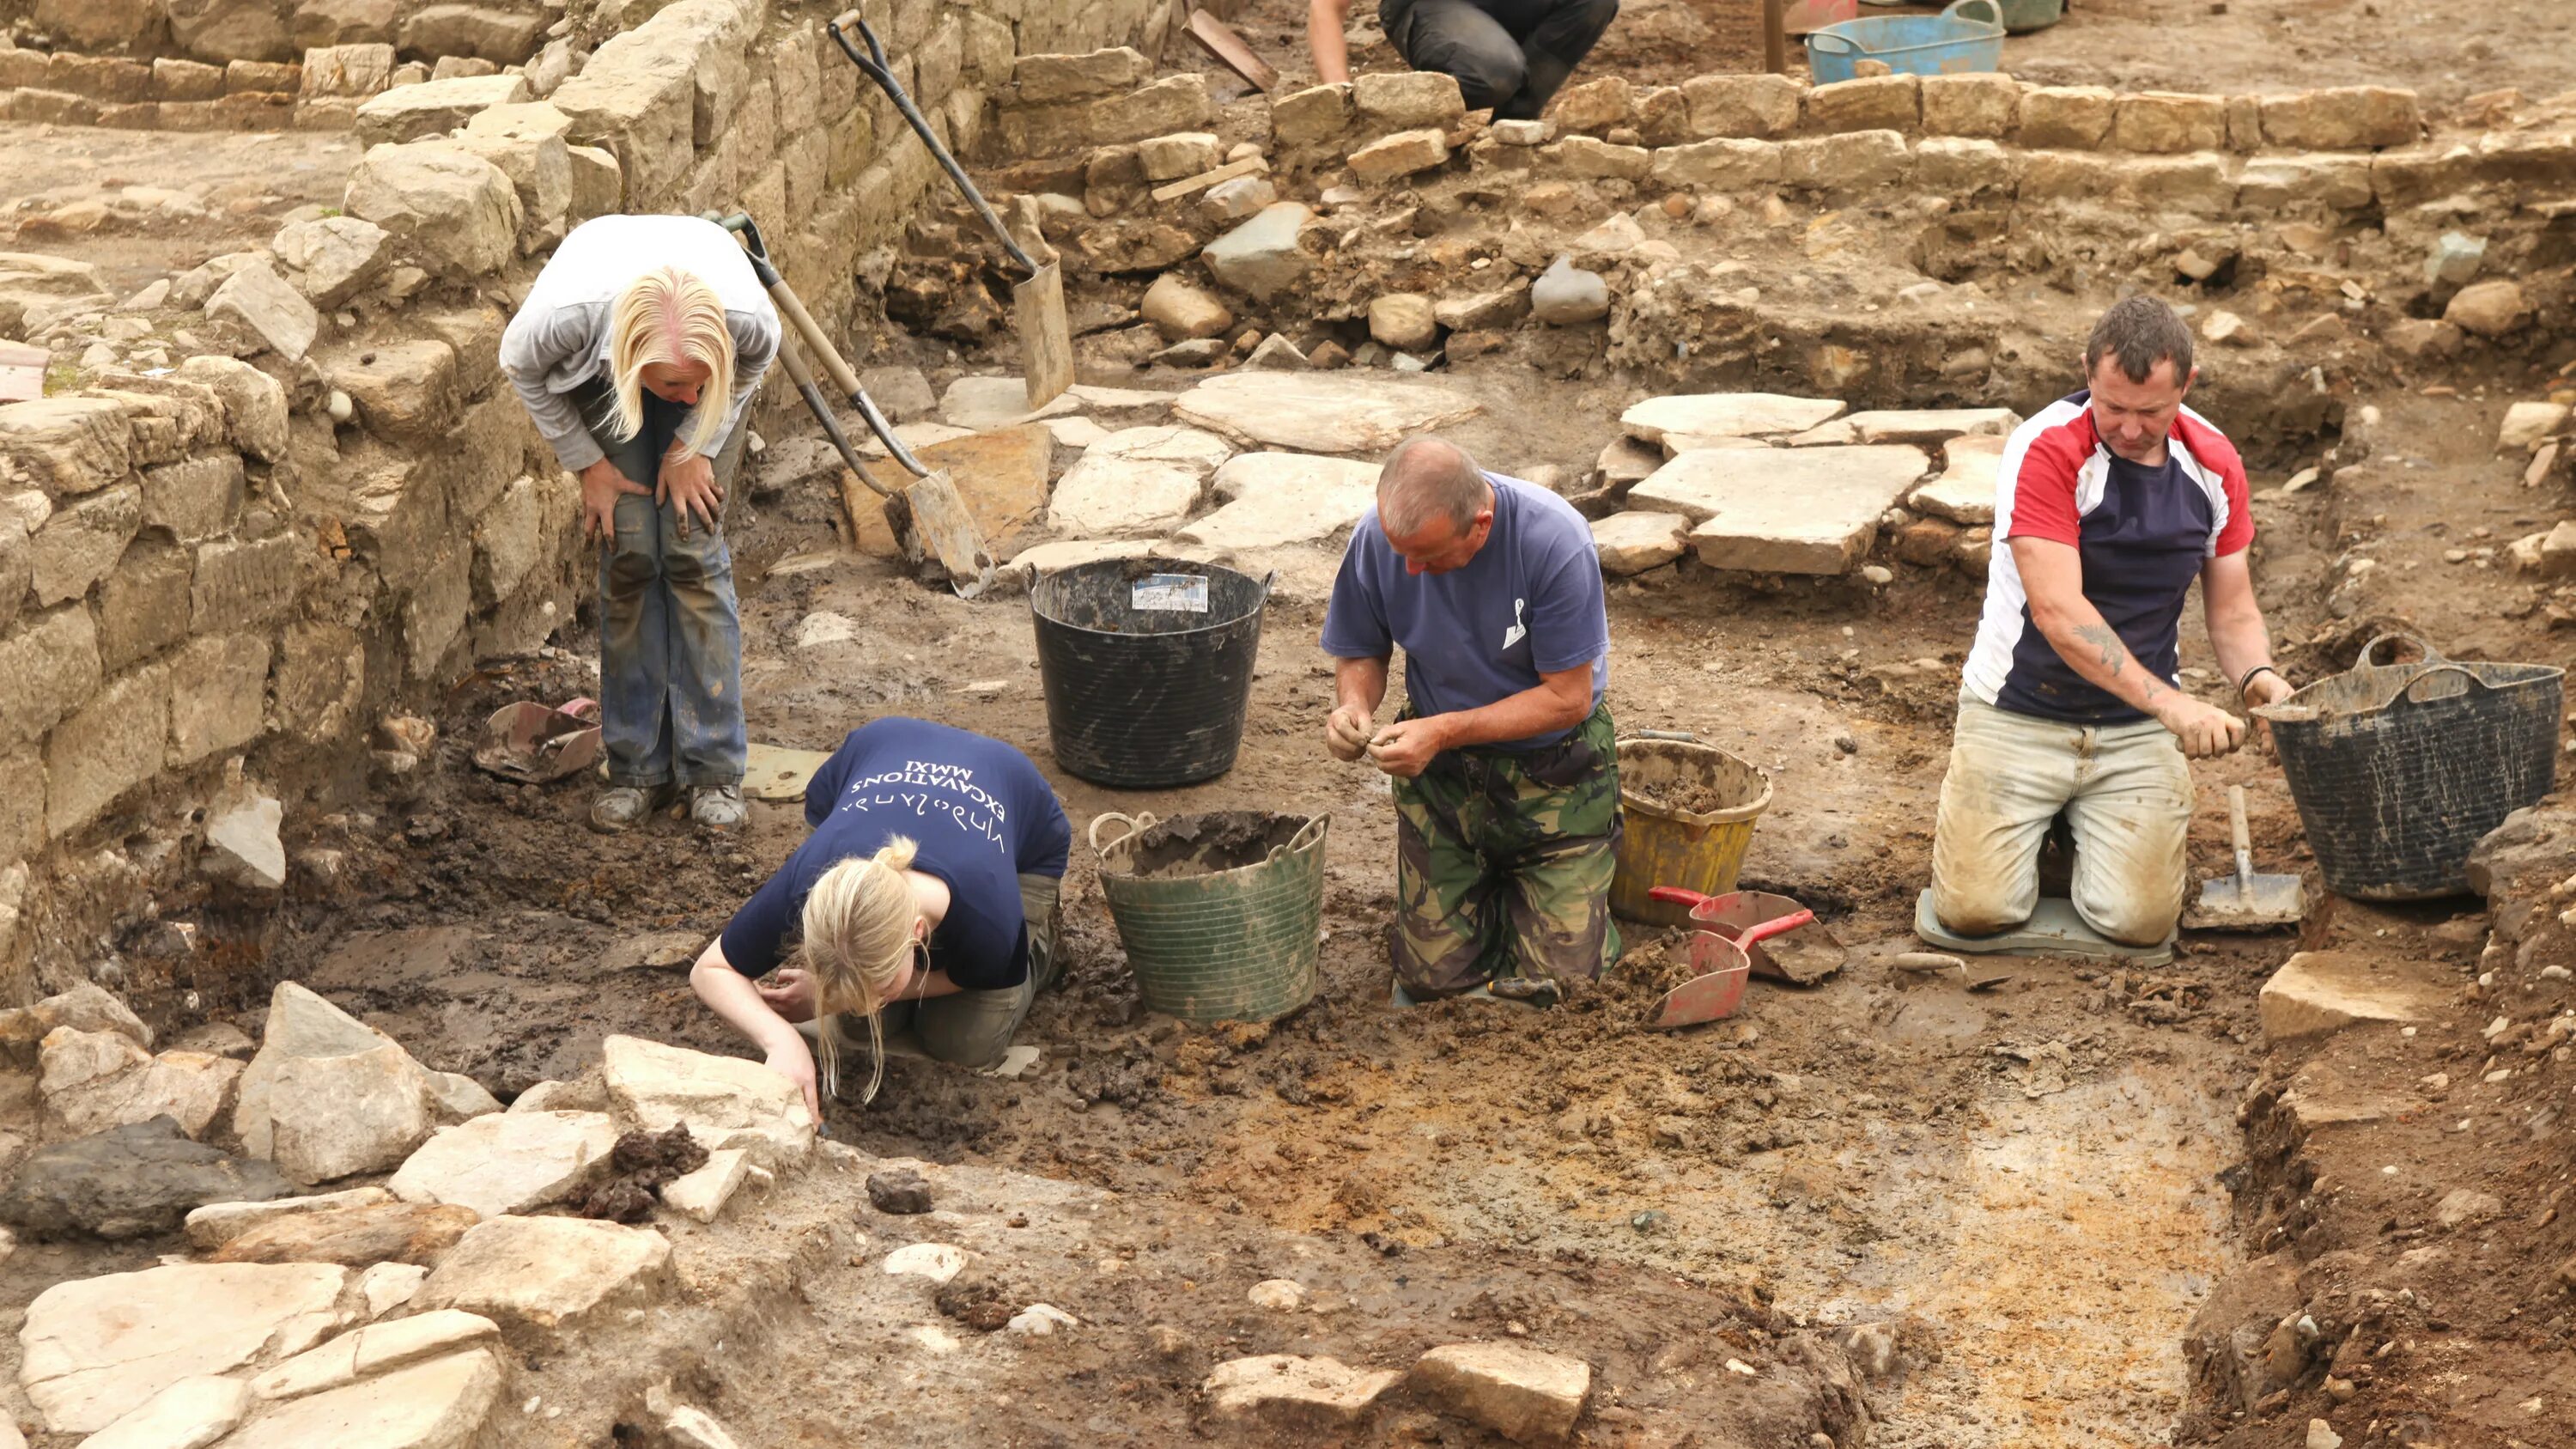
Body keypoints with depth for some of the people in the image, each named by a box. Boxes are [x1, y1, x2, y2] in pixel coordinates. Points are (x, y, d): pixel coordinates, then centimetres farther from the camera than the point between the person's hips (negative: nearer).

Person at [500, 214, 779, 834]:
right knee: (630, 553, -9)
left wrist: (692, 445, -14)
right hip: (598, 376, 0)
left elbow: (754, 363, -13)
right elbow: (521, 367, -16)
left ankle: (713, 769, -1)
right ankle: (640, 766, 2)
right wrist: (588, 462, -11)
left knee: (693, 549, -9)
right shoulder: (567, 313, -44)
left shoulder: (747, 315, -42)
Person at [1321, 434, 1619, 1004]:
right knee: (1432, 976, -1)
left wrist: (1444, 731, -29)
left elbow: (1568, 697, -22)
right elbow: (1360, 652, 1)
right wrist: (1353, 706, -23)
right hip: (1441, 768, 3)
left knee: (1552, 978, -7)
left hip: (1552, 766, -3)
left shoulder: (1555, 540, -28)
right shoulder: (1377, 538, -17)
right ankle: (1486, 887, 32)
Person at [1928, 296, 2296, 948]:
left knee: (2138, 920, -13)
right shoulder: (2046, 450, -19)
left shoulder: (2213, 465, -1)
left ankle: (2086, 821, 21)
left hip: (2138, 729, 3)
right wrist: (2170, 702, -36)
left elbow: (2233, 611, 6)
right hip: (2020, 716, -3)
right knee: (1976, 909, -14)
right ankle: (1973, 807, 20)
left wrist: (2257, 675, -17)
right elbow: (2058, 611, -28)